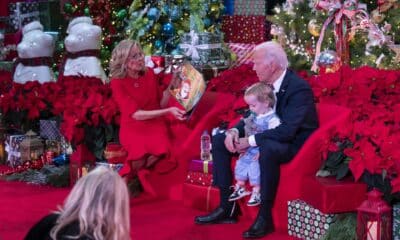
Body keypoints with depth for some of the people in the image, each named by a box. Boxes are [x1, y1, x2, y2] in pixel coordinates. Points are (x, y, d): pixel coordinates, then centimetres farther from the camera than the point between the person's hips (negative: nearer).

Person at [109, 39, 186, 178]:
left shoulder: (149, 74, 4)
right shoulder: (117, 83, -10)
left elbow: (161, 103, 8)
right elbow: (136, 114, -17)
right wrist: (168, 111, -24)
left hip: (154, 124, 3)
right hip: (132, 128, -3)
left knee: (160, 150, -31)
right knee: (140, 153, -36)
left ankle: (130, 176, -5)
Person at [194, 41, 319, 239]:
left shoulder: (299, 88, -23)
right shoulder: (266, 84, 3)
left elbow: (287, 130, -32)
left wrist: (251, 141, -30)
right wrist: (234, 131, -10)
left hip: (294, 144, -9)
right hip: (267, 139, 9)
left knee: (267, 149, -42)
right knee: (219, 140, 1)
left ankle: (265, 216, -28)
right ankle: (227, 206, -1)